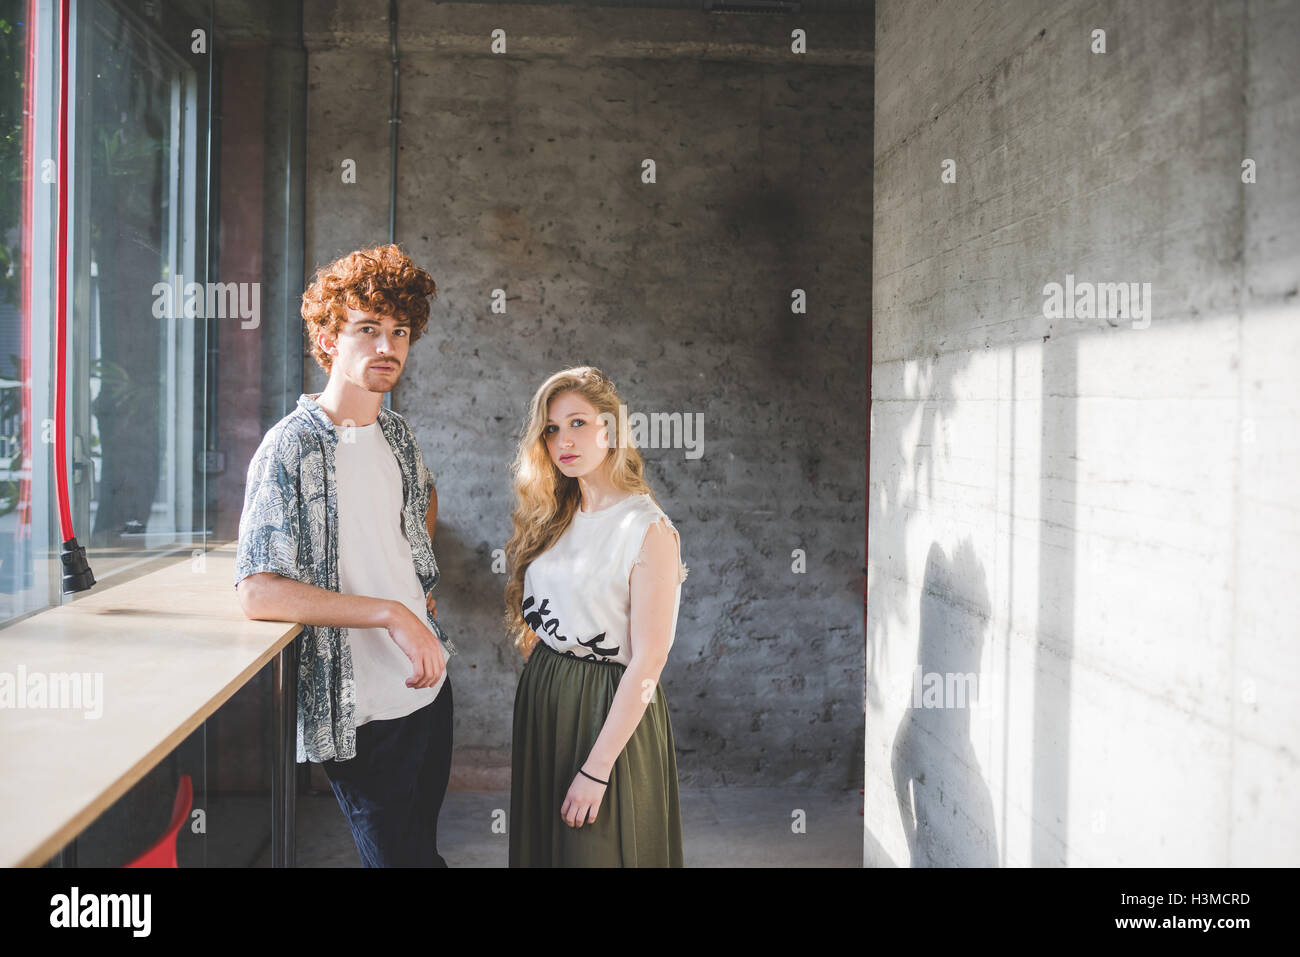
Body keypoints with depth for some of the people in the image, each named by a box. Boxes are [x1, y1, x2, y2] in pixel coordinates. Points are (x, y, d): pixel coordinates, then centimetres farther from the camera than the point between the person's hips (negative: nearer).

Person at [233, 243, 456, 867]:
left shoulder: (397, 434, 6)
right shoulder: (291, 448, -15)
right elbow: (258, 592, -23)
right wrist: (389, 612, -27)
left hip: (429, 682, 7)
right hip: (361, 713, -7)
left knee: (422, 843, 20)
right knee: (400, 857, 1)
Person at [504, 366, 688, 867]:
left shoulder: (649, 530, -16)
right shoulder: (553, 517, 6)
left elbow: (647, 663, -18)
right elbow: (535, 621, 11)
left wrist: (597, 769, -19)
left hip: (608, 708, -6)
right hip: (539, 699, 7)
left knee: (595, 851, 7)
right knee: (540, 846, 19)